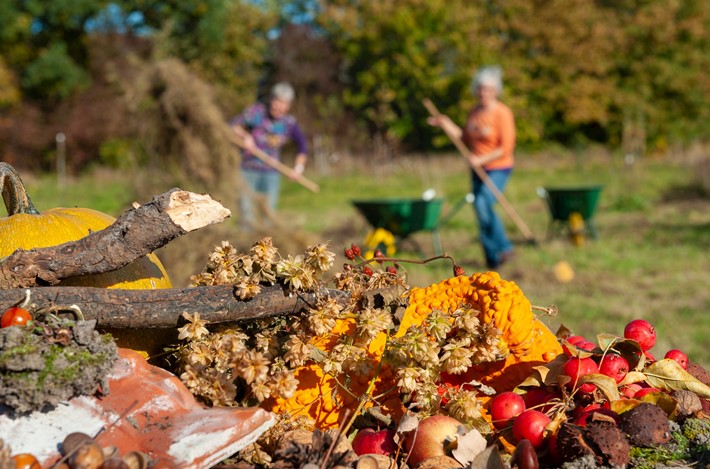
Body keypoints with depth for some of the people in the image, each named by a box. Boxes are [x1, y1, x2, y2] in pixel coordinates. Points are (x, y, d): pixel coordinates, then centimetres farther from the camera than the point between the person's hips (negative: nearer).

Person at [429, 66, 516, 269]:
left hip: (498, 169, -7)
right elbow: (466, 140, 15)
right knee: (482, 211, 5)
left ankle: (504, 247, -9)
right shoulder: (474, 112, 7)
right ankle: (493, 258, 13)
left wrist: (481, 159, -21)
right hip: (478, 170, 7)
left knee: (483, 204, -23)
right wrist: (446, 124, 6)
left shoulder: (502, 113, -13)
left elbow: (506, 147, -16)